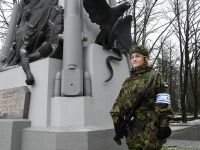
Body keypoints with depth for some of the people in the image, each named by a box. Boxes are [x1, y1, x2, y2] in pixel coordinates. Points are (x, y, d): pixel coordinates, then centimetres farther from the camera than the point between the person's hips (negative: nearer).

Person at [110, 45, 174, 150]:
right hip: (131, 129, 5)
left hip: (150, 127, -5)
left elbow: (163, 103, -6)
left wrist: (164, 125, -12)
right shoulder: (128, 81, 15)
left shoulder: (154, 76, 2)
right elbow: (119, 102, 13)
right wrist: (117, 121, 3)